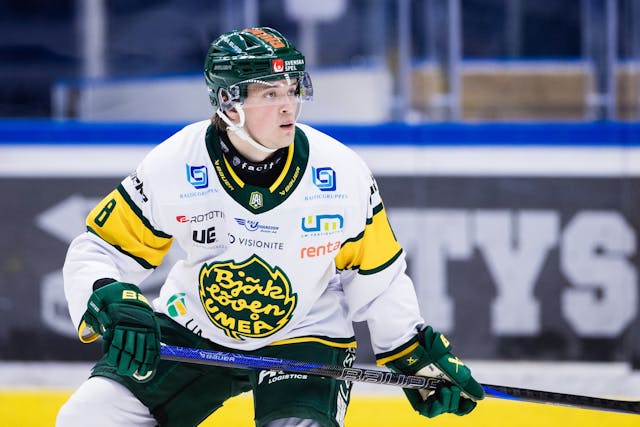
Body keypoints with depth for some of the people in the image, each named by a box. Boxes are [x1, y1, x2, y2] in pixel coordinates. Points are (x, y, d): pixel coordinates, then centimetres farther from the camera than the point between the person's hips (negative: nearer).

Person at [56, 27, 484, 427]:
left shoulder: (343, 175, -17)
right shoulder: (172, 167, -19)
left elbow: (377, 278, -2)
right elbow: (98, 250, -11)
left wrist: (422, 357, -1)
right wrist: (111, 306, -30)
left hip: (303, 340, -1)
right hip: (190, 331, 1)